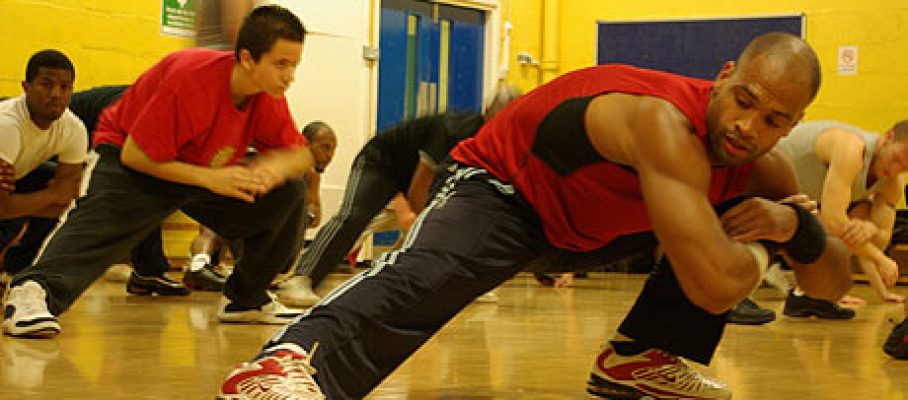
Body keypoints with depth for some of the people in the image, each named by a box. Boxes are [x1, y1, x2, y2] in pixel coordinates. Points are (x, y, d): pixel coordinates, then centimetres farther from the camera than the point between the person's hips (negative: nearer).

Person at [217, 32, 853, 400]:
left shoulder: (764, 170, -12)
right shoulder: (662, 121, -38)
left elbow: (835, 285, 0)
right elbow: (717, 287, -48)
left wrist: (795, 222, -21)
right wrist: (755, 246, -24)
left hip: (592, 216, 8)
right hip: (505, 188, -8)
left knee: (743, 218, 2)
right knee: (431, 268, -39)